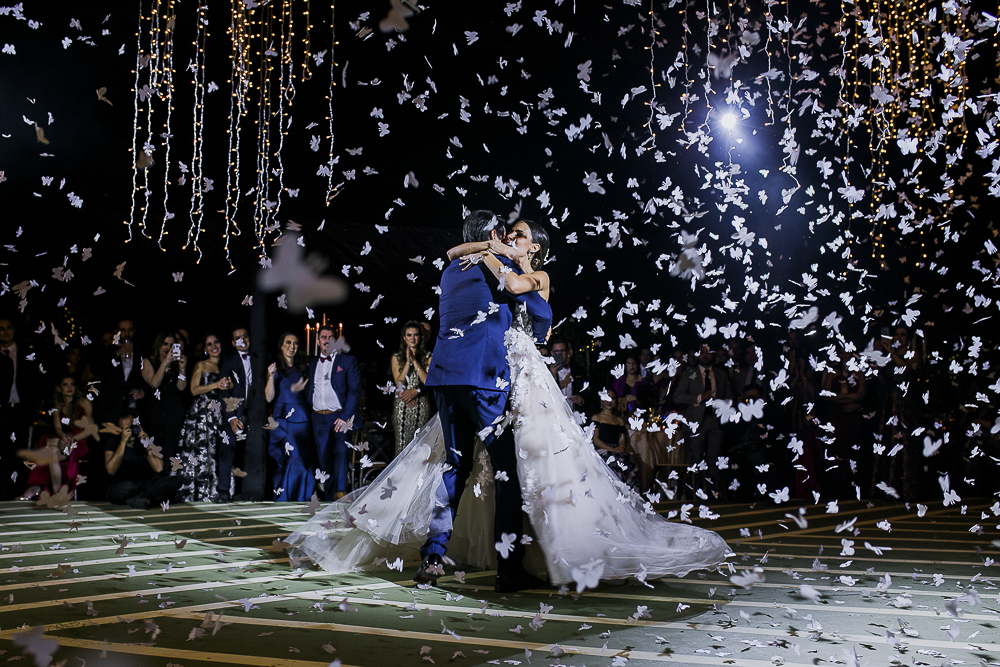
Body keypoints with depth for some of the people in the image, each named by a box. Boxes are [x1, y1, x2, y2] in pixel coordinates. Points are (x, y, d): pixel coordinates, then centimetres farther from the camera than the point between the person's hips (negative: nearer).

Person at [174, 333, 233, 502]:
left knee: (217, 452, -5)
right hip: (202, 411, -3)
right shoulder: (201, 365, 8)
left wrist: (229, 385, -2)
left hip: (219, 413, 4)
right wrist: (215, 385, -13)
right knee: (201, 451, -10)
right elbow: (194, 390, -3)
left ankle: (213, 492, -2)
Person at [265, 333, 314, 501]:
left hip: (303, 418, 4)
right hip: (283, 420, -4)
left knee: (304, 461, 2)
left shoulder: (303, 368, 13)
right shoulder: (276, 368, 3)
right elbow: (269, 397, -7)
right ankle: (282, 499, 4)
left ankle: (301, 499, 13)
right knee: (288, 461, -6)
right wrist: (271, 376, -18)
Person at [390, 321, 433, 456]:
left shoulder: (428, 357, 8)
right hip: (402, 405, 1)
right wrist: (408, 362, -9)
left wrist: (415, 361, -8)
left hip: (422, 405, -1)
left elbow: (428, 381, -3)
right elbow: (399, 382, 1)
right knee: (402, 443, -5)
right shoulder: (397, 357, 11)